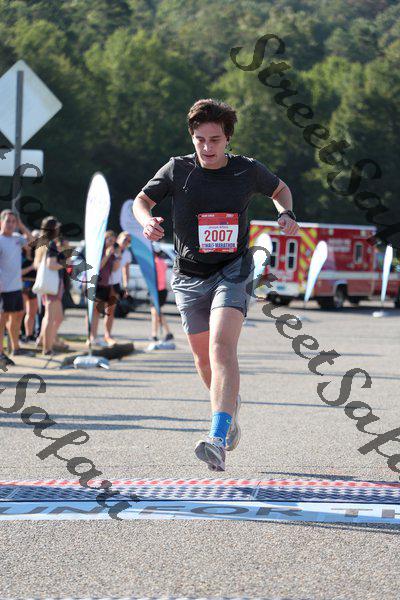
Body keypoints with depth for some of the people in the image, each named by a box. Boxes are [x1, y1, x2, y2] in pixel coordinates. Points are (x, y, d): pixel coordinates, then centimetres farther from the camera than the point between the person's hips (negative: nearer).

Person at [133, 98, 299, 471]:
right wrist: (147, 221, -16)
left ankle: (218, 439, -33)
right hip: (189, 276, 3)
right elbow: (142, 200, 7)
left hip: (232, 272, -3)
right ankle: (229, 408, 44)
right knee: (203, 357, 12)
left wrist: (286, 214, -4)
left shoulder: (248, 170, -3)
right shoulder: (177, 169, -4)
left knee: (222, 346, -23)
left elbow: (280, 189, 17)